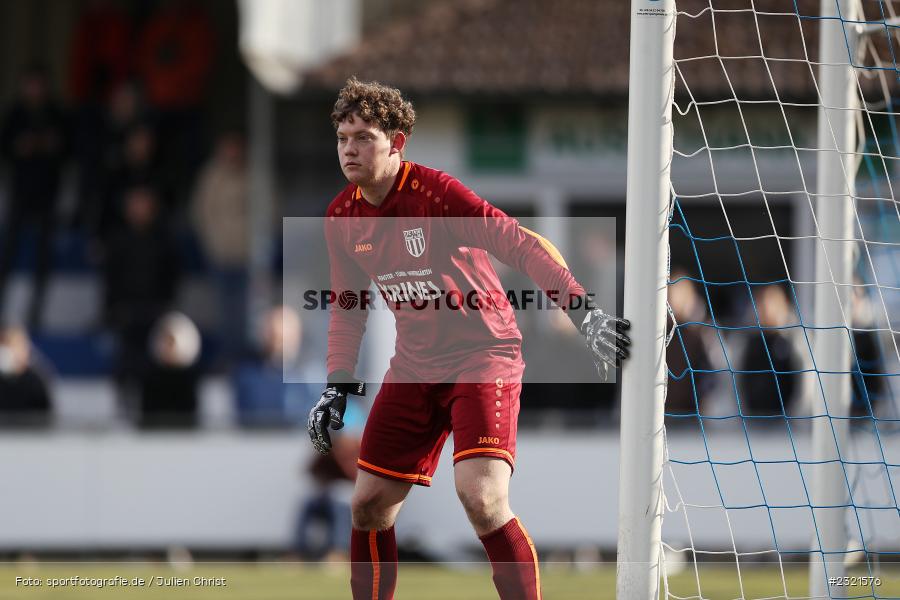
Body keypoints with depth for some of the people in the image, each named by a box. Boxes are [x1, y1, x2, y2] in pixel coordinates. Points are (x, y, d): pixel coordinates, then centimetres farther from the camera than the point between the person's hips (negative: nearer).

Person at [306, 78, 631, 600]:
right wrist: (338, 387, 10)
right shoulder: (342, 217, 1)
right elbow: (348, 305, 16)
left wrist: (586, 313, -32)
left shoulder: (434, 192, -19)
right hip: (414, 366, 7)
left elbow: (523, 244, -23)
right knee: (369, 507, 5)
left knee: (482, 499, -24)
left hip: (484, 355, -7)